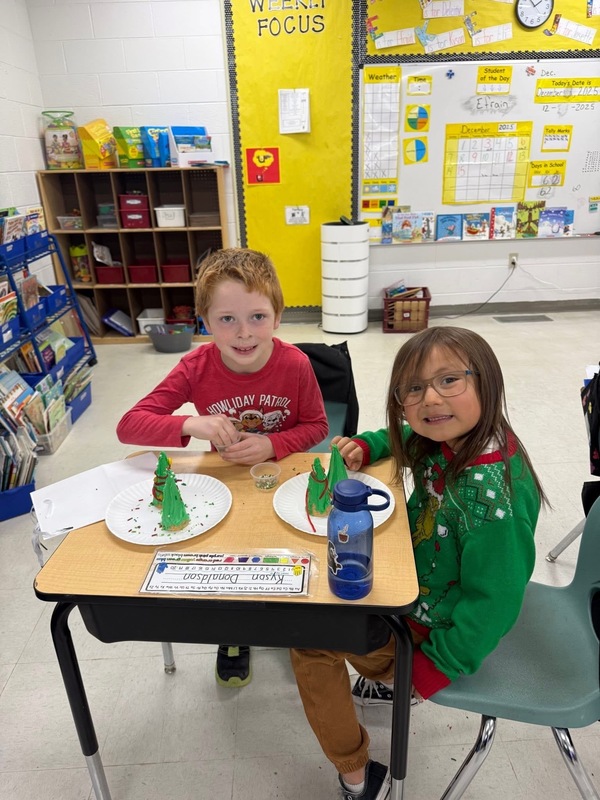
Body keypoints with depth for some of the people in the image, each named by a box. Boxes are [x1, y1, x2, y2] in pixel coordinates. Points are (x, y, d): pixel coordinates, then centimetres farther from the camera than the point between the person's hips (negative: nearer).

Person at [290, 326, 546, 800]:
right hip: (415, 573, 8)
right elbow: (401, 438, 10)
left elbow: (491, 602, -26)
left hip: (437, 623, -8)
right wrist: (366, 447, -9)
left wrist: (437, 666, -14)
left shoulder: (493, 497, -36)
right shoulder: (448, 439, -13)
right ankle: (387, 675, 33)